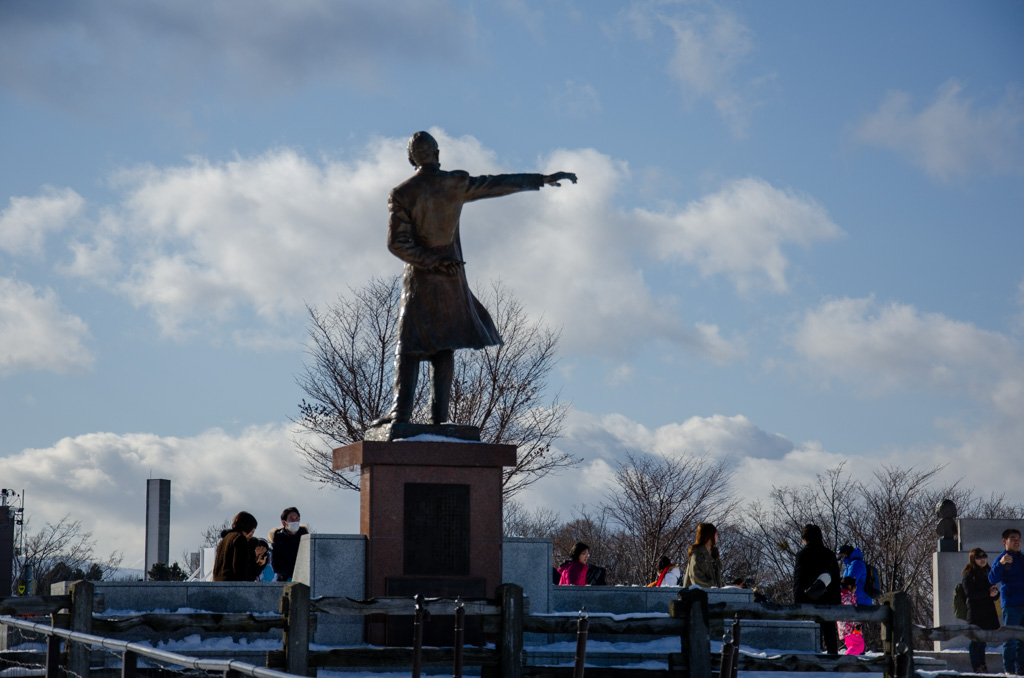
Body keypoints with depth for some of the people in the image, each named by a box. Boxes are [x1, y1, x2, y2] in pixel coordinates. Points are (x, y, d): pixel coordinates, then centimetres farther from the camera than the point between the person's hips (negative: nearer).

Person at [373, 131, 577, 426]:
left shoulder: (402, 194, -6)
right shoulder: (457, 184, -2)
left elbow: (397, 243, -11)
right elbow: (500, 184, 4)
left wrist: (429, 261, -7)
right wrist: (542, 179, 12)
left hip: (419, 277, -2)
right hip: (451, 278, 2)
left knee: (409, 345, 0)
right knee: (443, 346, 7)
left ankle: (401, 410, -12)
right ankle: (439, 415, 0)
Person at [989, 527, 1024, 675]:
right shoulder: (1002, 559, -3)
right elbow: (992, 579, -17)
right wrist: (1000, 564, -32)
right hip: (1011, 605, -7)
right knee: (1010, 639, -7)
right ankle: (1009, 669, -5)